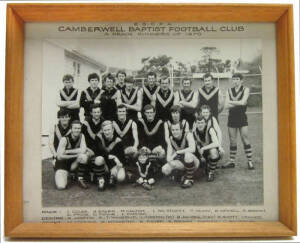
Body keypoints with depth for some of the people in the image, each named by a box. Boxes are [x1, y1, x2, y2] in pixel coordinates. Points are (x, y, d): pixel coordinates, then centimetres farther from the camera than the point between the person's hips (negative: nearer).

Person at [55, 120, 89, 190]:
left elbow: (83, 150, -22)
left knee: (84, 156, -29)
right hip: (62, 164, -3)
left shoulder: (81, 136, -7)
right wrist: (76, 155, -20)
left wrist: (67, 151, -20)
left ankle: (81, 179, -12)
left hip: (74, 163, 3)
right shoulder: (64, 139, -18)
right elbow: (60, 157, -20)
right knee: (61, 186, -23)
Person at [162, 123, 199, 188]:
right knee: (165, 170, -20)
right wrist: (170, 161, -31)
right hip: (181, 162, 4)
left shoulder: (188, 135, -16)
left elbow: (192, 149, -34)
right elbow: (168, 157, -7)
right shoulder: (171, 139, -3)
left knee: (188, 154, -39)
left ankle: (190, 179, -17)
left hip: (193, 161, -4)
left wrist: (177, 152, -30)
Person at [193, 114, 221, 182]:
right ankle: (207, 165, 14)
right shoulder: (195, 132, -6)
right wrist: (201, 156, -12)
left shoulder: (210, 130, -21)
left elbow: (216, 144, -33)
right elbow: (197, 145, 4)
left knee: (213, 151, -38)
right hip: (203, 153, 6)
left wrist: (203, 148, -32)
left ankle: (211, 173, -14)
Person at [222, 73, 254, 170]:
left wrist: (231, 102, -5)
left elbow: (243, 102, -14)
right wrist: (238, 103, -9)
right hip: (232, 117, 3)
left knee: (245, 139, -5)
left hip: (242, 117, -3)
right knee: (232, 140, 6)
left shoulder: (245, 90, 2)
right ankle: (232, 161, 14)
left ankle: (250, 161, 3)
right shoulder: (229, 91, 10)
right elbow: (226, 105, -1)